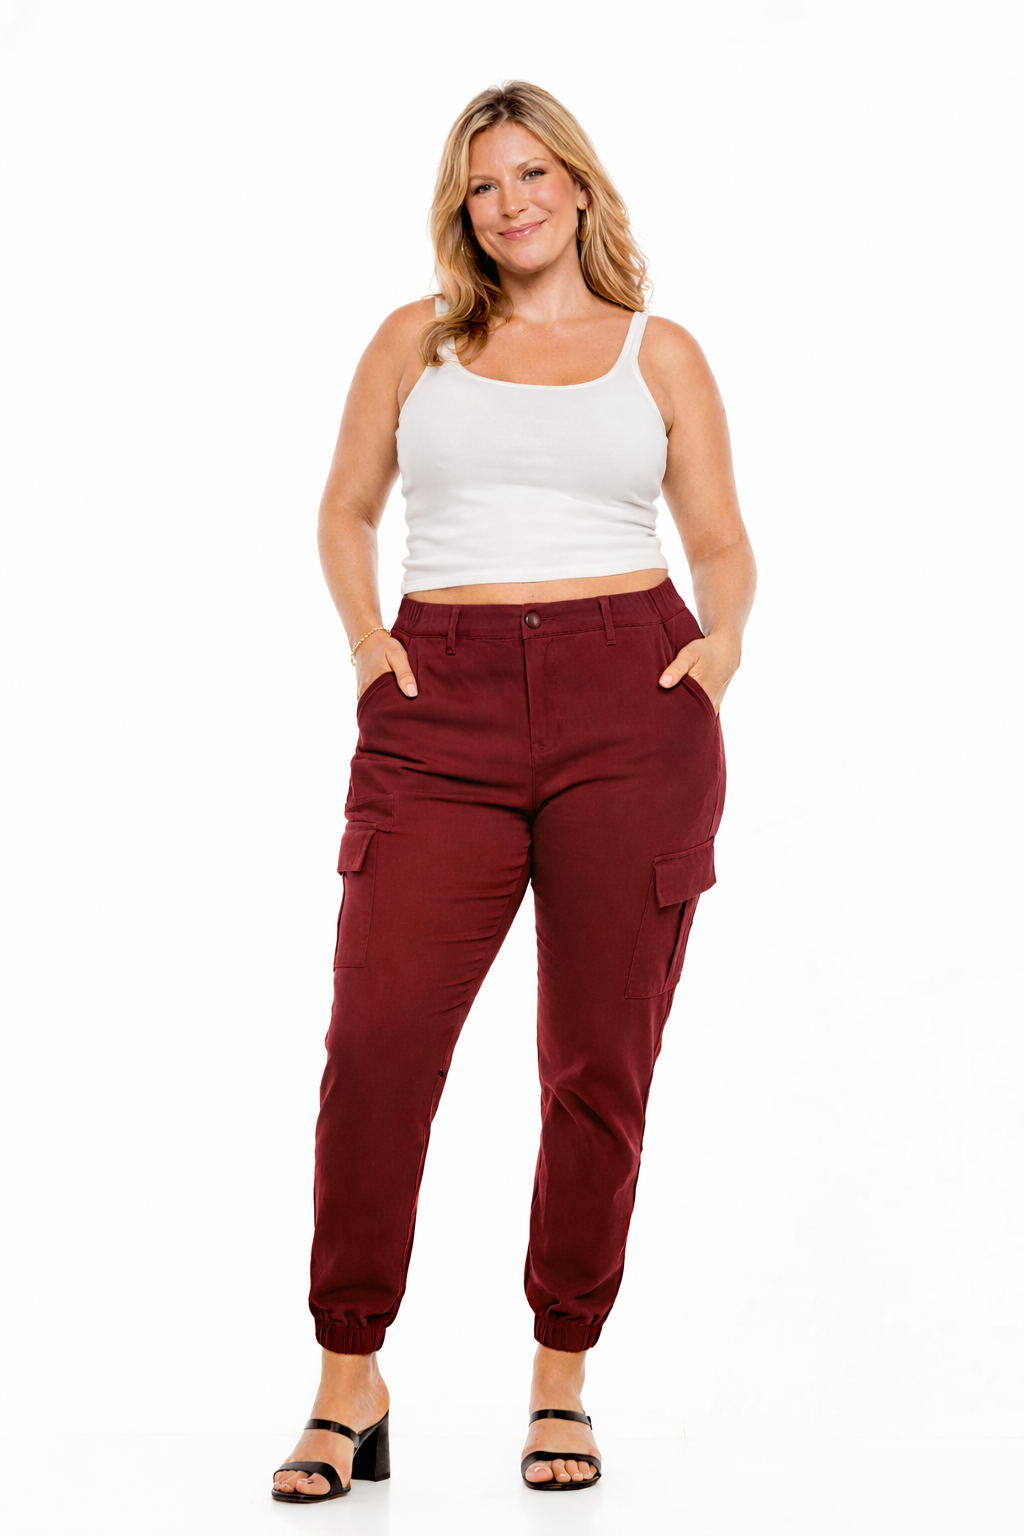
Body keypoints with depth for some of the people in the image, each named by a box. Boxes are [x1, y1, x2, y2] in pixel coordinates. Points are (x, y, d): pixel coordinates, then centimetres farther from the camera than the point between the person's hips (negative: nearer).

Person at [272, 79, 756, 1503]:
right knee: (375, 1043, -10)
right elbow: (346, 512, 20)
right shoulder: (416, 340, 15)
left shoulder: (662, 353, 13)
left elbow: (721, 541, 14)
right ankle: (349, 1384, 3)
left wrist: (722, 640, -7)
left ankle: (563, 1377, 17)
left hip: (627, 703, 0)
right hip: (443, 707, 0)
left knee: (600, 1063, 1)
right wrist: (365, 635, 2)